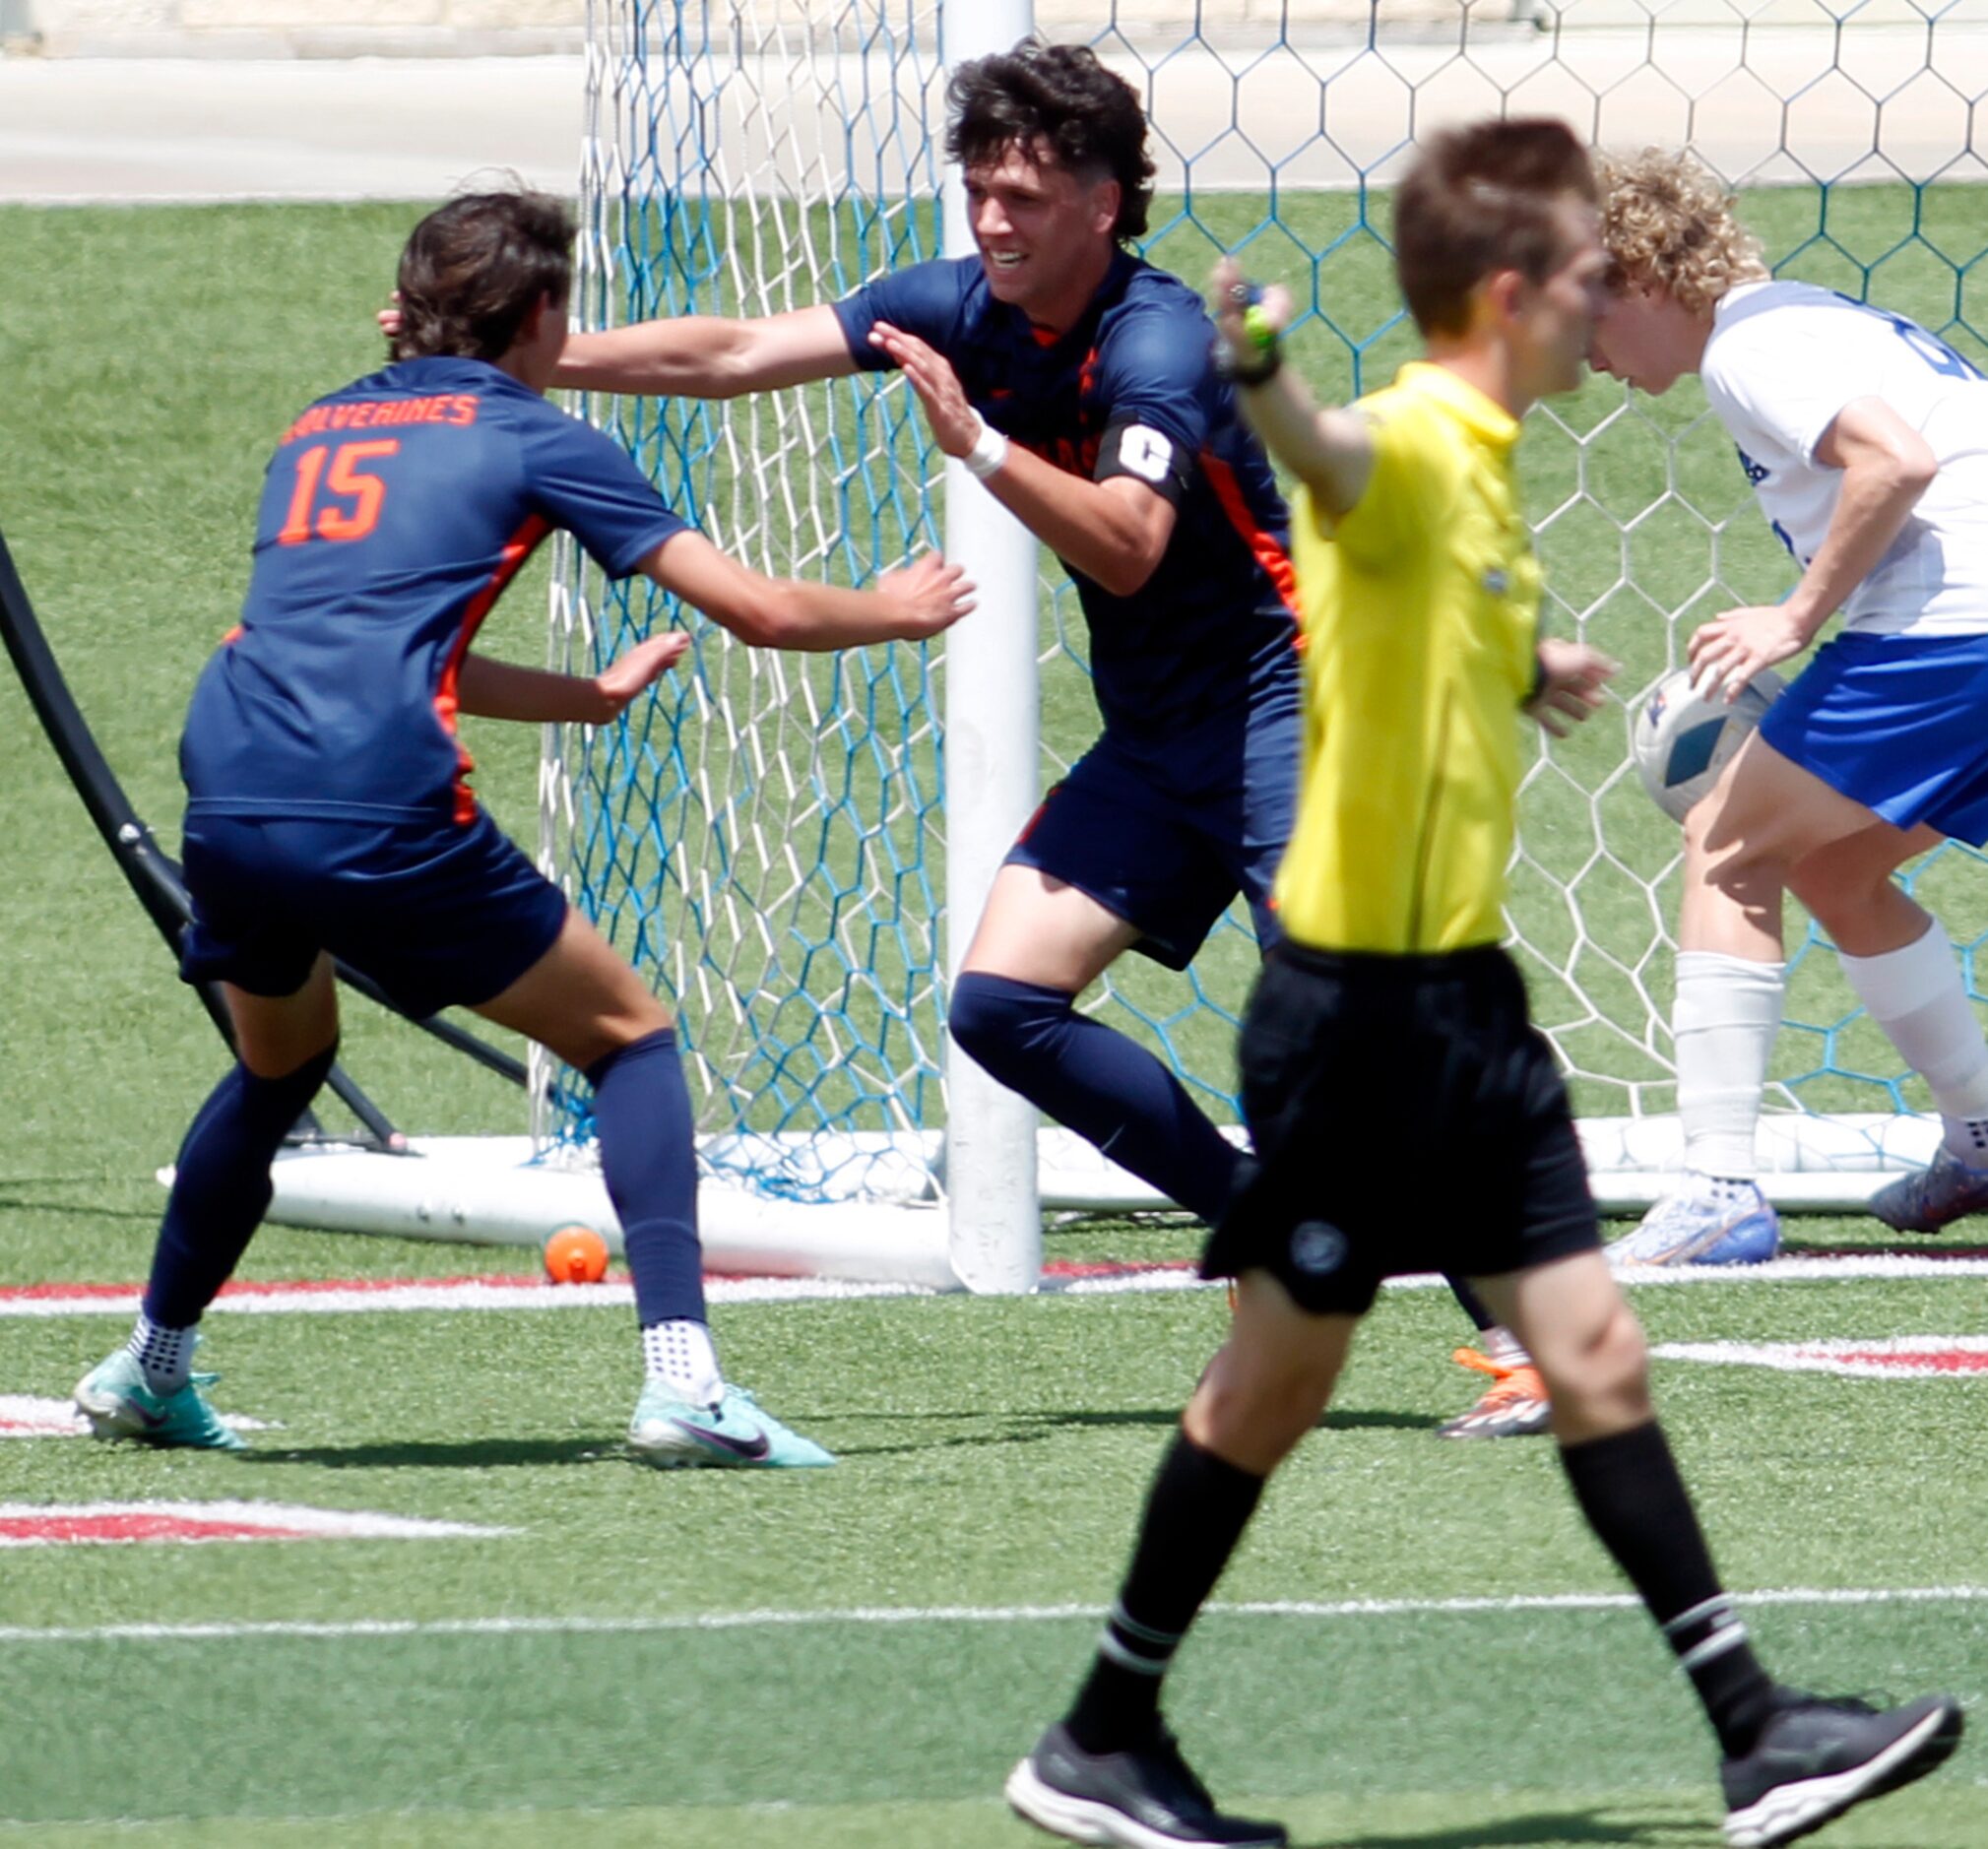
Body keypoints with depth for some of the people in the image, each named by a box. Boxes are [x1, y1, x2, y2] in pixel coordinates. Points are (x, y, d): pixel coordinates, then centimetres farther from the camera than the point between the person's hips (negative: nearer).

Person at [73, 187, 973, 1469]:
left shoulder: (318, 433, 26)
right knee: (628, 1037, 9)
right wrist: (894, 613, 27)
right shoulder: (535, 441, 9)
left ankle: (150, 1369, 39)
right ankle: (683, 1378, -8)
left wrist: (589, 696, 46)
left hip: (229, 799, 6)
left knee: (281, 1062, 34)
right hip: (382, 815, -6)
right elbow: (761, 610, 8)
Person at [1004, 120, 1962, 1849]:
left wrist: (1538, 666, 54)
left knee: (1598, 1357, 7)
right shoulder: (1406, 448, -17)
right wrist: (1256, 369, -67)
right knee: (1279, 1379, 2)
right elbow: (1328, 457, -44)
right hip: (1357, 1004, -8)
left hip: (1470, 1004, 8)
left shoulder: (1481, 469, 11)